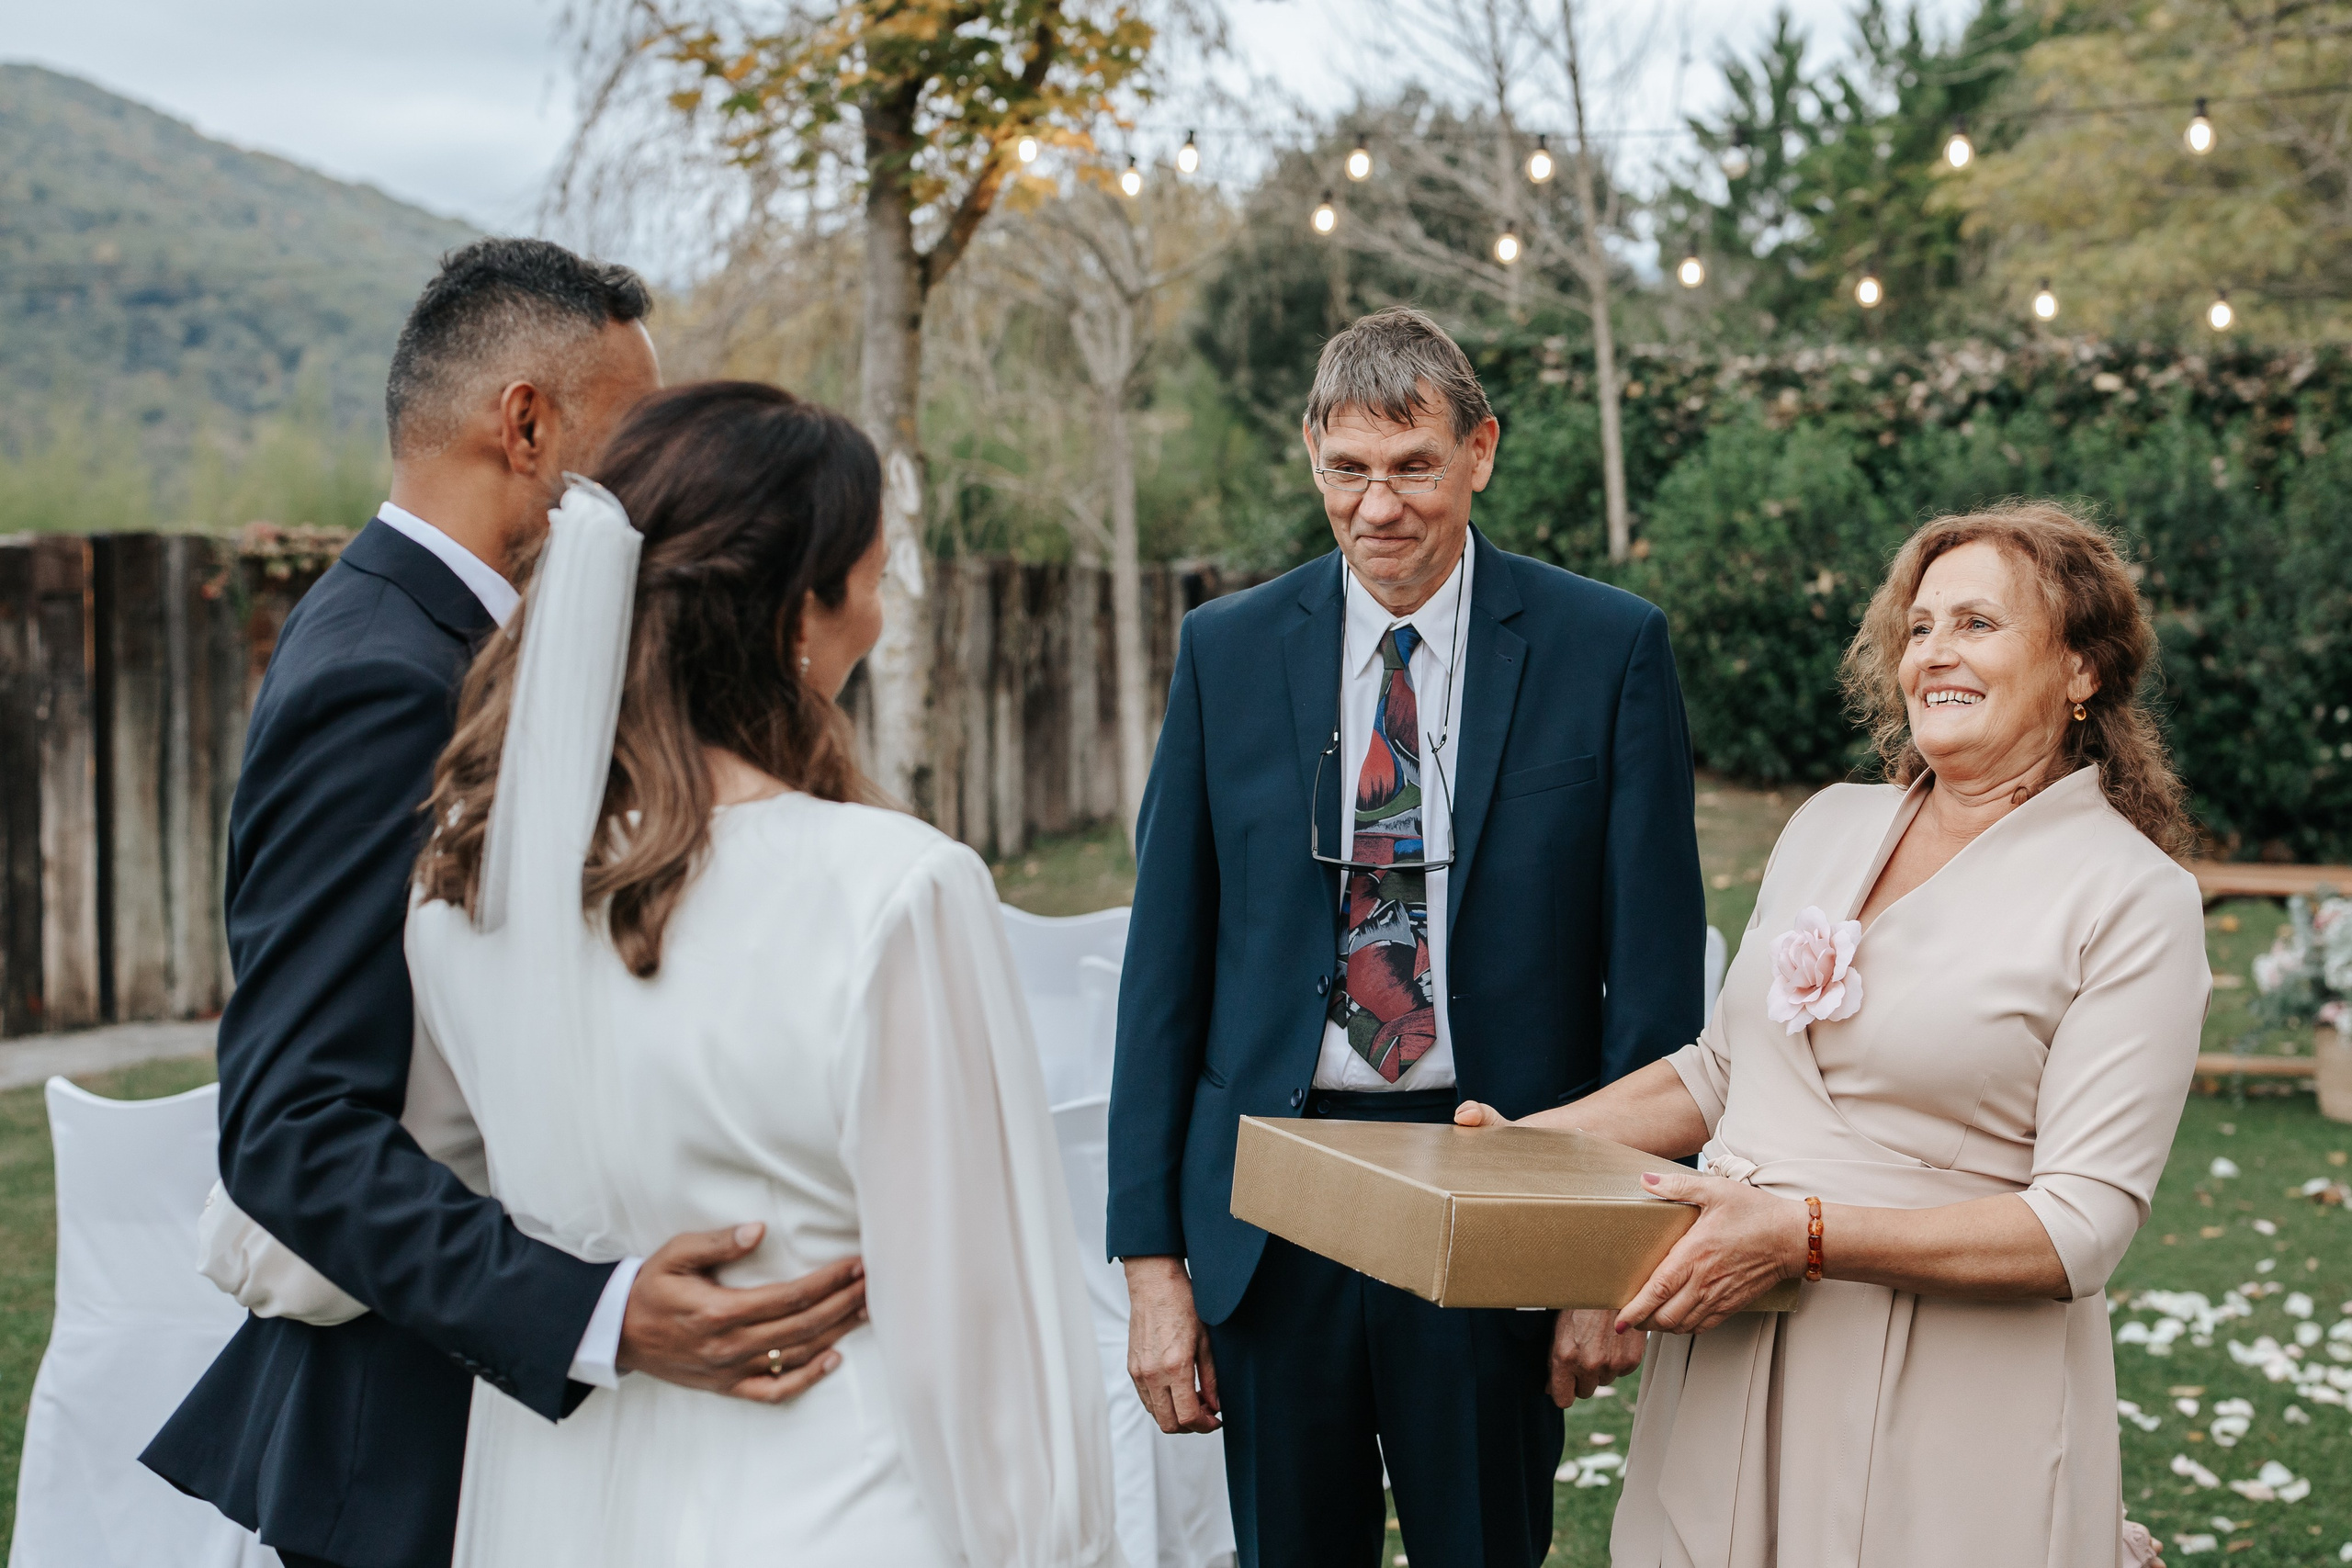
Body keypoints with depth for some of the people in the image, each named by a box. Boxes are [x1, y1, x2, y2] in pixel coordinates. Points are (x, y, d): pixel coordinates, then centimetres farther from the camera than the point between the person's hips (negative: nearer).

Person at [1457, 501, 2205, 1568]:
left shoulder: (2134, 898, -8)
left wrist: (1805, 1233, -22)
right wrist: (1528, 1141, 9)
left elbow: (2083, 1222, -15)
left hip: (1949, 1404, -5)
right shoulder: (1830, 824, 10)